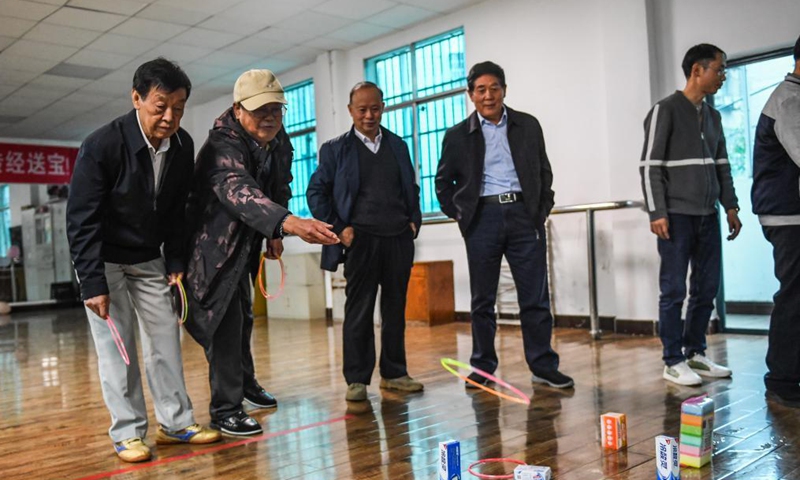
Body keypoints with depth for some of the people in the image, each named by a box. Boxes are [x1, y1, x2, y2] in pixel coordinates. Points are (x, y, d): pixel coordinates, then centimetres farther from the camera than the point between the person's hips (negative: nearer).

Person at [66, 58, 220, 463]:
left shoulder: (183, 146, -10)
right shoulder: (101, 146, -25)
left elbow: (177, 210, 2)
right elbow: (81, 220, -20)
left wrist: (176, 262, -1)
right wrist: (93, 284, -22)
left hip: (149, 260, 5)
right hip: (103, 259, -5)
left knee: (165, 336, 4)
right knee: (115, 344, -5)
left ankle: (175, 422, 14)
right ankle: (127, 432, 6)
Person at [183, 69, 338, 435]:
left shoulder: (279, 144, -5)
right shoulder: (223, 145, -31)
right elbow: (239, 190, -50)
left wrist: (274, 235, 0)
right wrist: (289, 223, -66)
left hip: (245, 244, 9)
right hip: (213, 244, -8)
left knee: (243, 316, 23)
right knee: (225, 321, -11)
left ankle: (245, 381, 43)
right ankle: (225, 409, 1)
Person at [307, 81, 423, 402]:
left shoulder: (398, 145, 15)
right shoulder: (336, 149, 4)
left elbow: (412, 188, 21)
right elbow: (316, 192, 2)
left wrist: (414, 220, 7)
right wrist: (338, 229, -7)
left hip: (399, 240, 4)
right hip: (360, 241, -3)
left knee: (395, 309, 8)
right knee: (358, 312, -1)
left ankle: (393, 373, 19)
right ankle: (356, 379, 7)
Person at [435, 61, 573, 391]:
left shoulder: (528, 126, 10)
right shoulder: (458, 135, 6)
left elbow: (544, 171, 15)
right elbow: (443, 181, 14)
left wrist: (543, 208, 6)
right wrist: (458, 214, 5)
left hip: (524, 215, 1)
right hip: (482, 218, 0)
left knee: (536, 297, 1)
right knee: (482, 299, 6)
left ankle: (544, 366, 10)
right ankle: (482, 367, 17)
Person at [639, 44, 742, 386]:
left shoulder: (712, 115, 16)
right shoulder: (665, 110, -6)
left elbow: (721, 165, 20)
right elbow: (649, 165, -10)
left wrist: (730, 206, 14)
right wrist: (657, 213, -14)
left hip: (707, 216, 7)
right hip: (677, 216, -7)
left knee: (707, 288, 9)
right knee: (674, 290, -2)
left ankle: (694, 353, 20)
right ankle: (673, 362, 5)